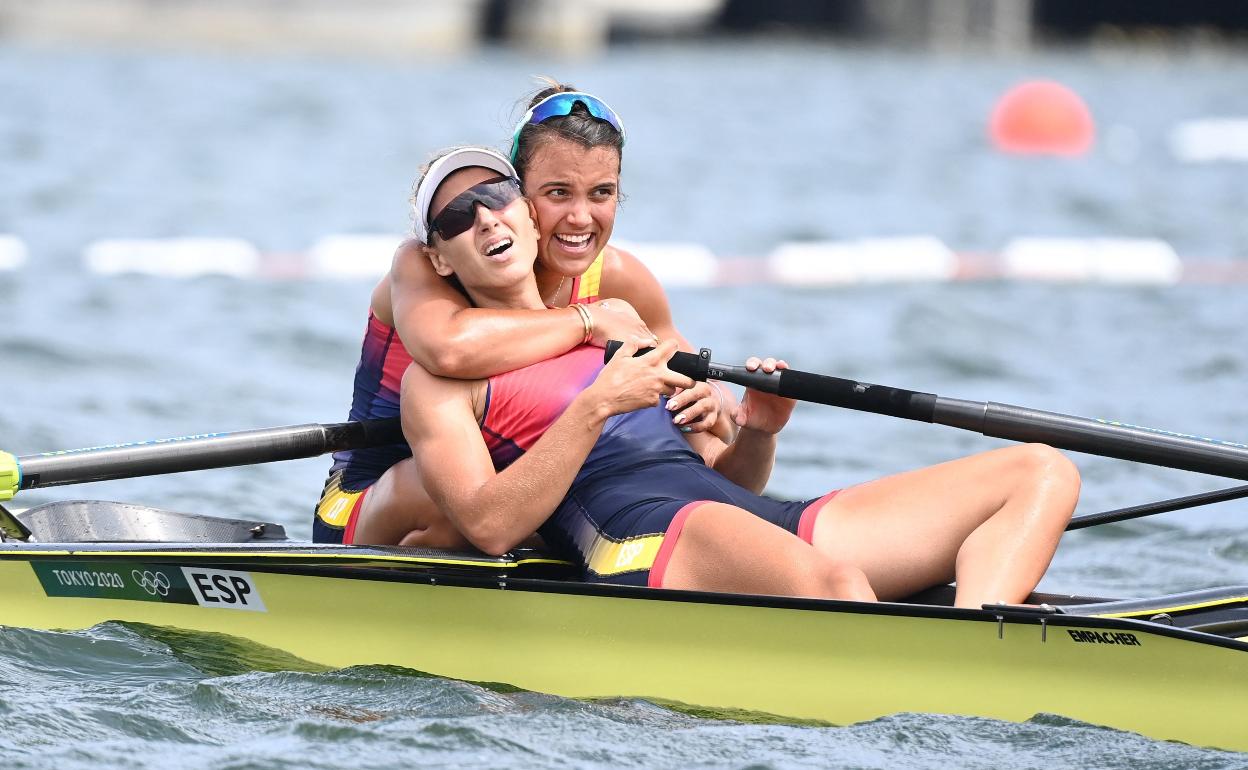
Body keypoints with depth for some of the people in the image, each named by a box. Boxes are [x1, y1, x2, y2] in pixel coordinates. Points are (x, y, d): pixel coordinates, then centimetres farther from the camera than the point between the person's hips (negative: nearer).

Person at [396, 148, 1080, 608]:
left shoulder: (625, 330, 33)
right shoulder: (440, 381, 13)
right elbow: (489, 527, -5)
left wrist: (755, 433, 7)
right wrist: (595, 408, -11)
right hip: (639, 544, -8)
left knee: (1041, 471, -7)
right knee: (833, 585, -41)